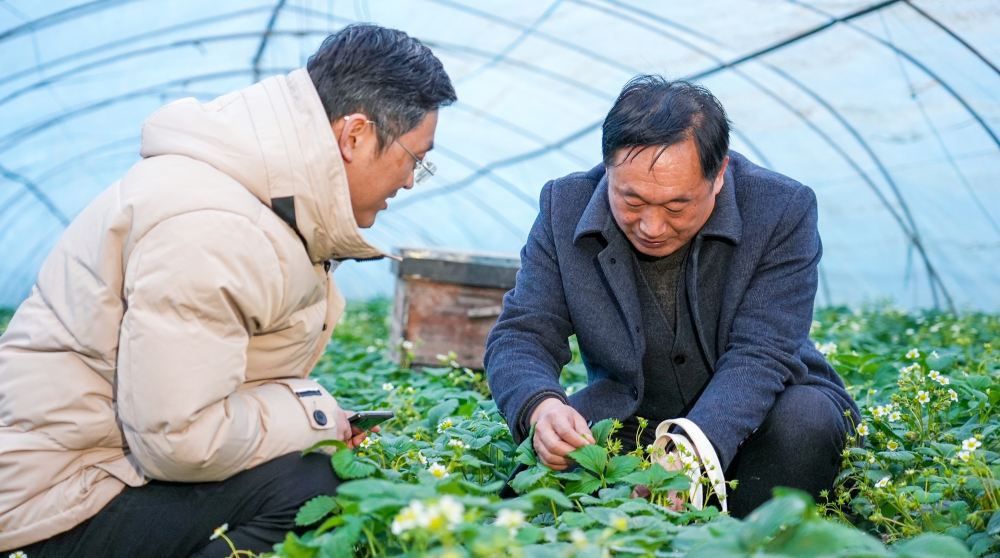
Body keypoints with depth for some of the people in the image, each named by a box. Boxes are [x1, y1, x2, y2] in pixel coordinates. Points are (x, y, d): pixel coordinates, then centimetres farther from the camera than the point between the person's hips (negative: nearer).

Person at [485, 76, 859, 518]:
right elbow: (521, 334, -13)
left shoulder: (783, 211, -19)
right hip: (630, 419, 1)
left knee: (805, 418, -32)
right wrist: (539, 407, -38)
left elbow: (758, 356, -25)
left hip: (754, 418, 0)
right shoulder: (565, 208, -12)